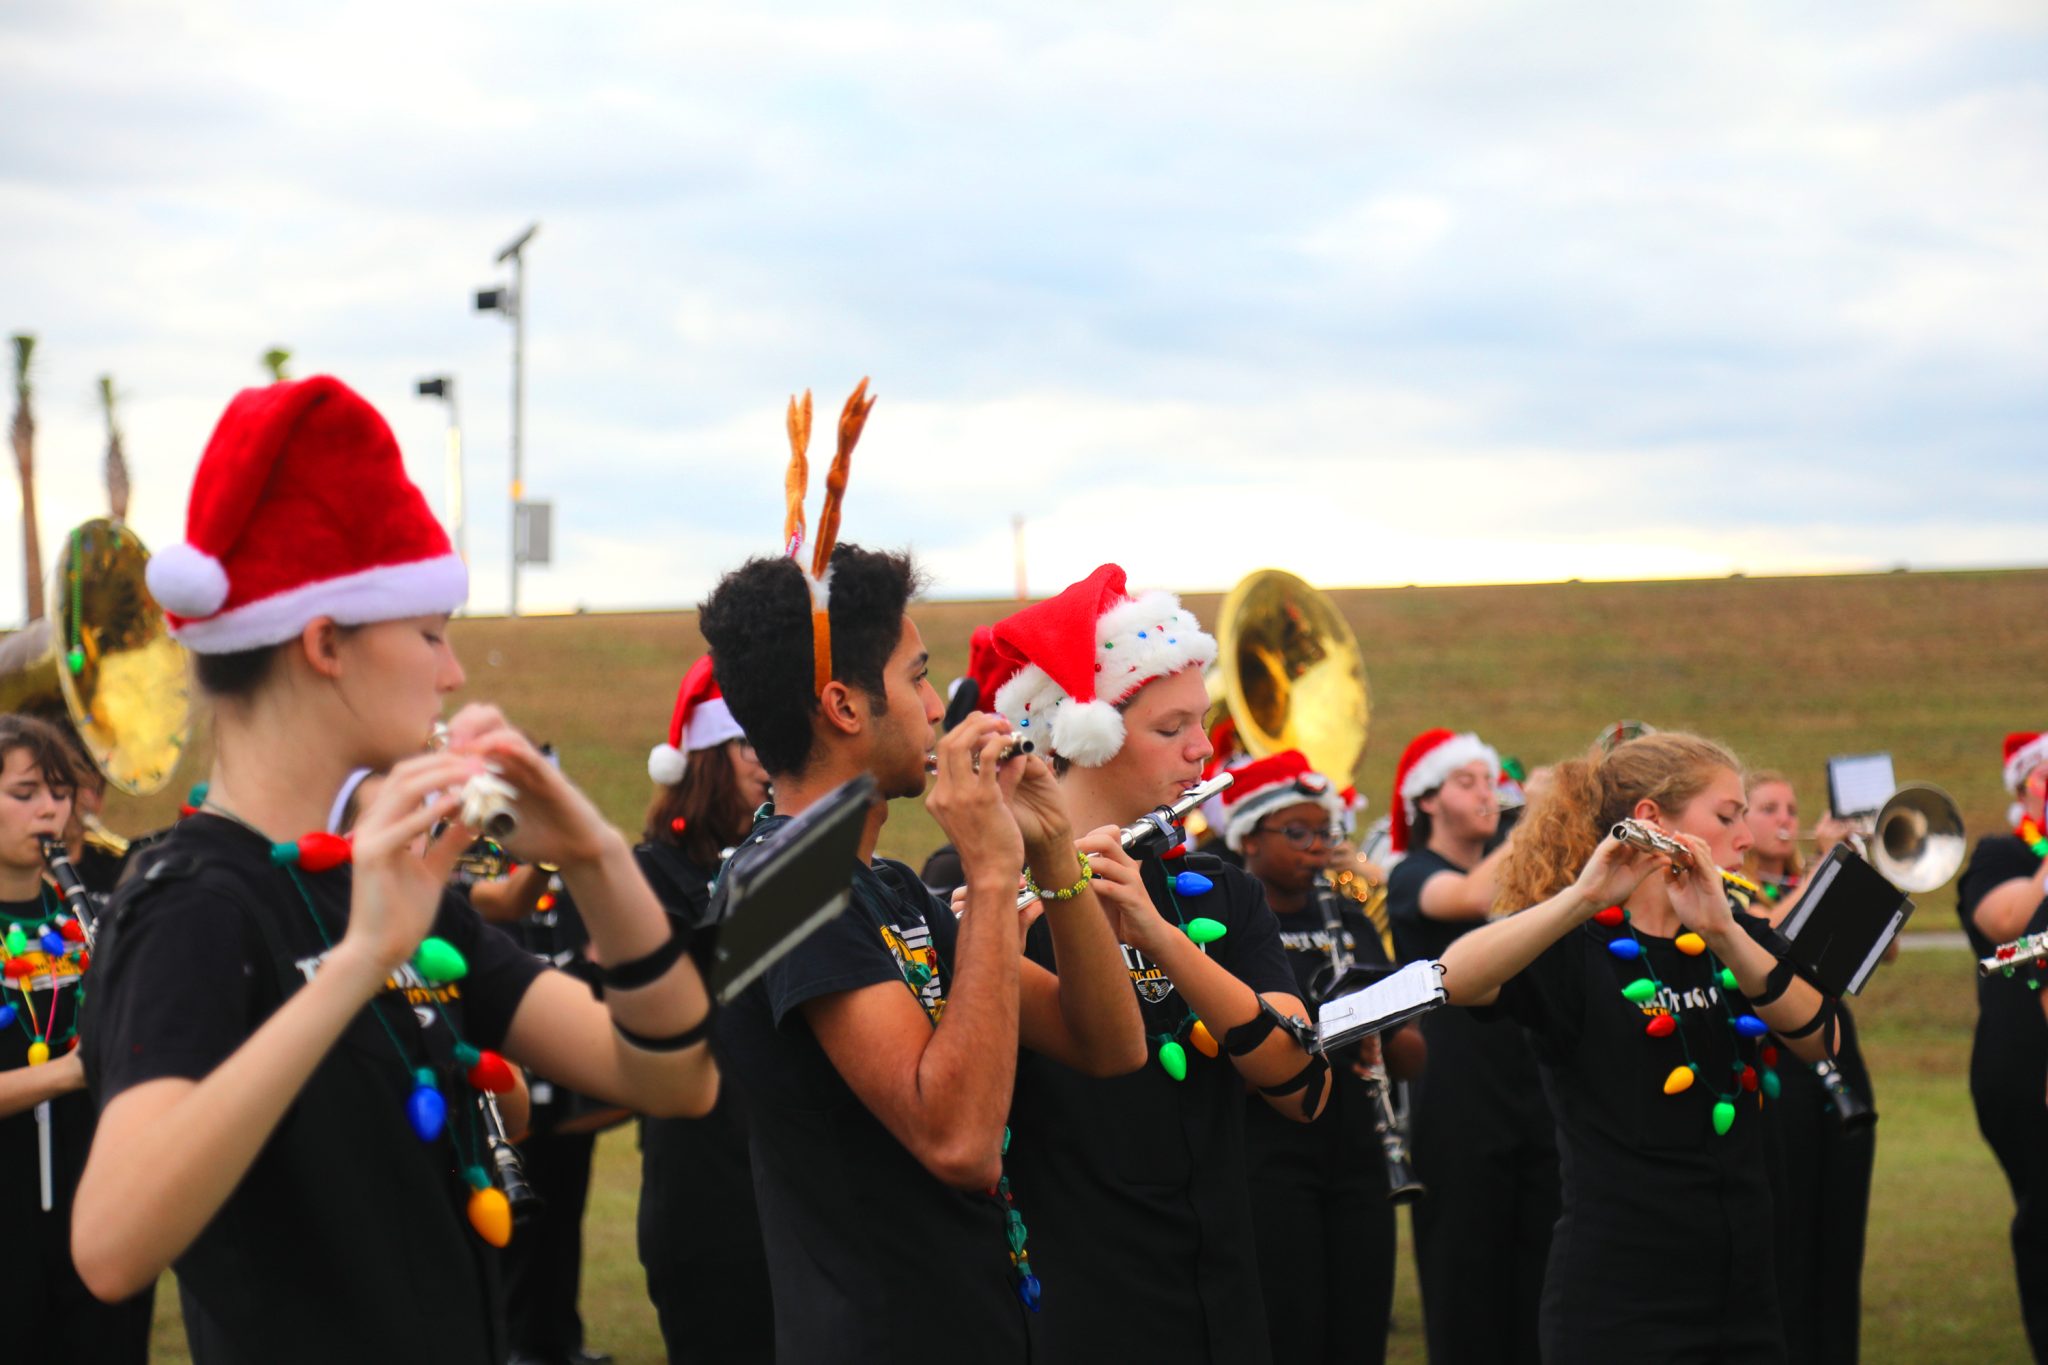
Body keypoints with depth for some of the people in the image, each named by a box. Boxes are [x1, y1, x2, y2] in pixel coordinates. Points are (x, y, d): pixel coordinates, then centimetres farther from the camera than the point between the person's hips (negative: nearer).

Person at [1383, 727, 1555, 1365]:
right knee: (1468, 1293, -3)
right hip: (1460, 1112, -6)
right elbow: (1473, 899, -25)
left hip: (1536, 1100, 6)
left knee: (1540, 1289, 4)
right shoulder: (1413, 877, -2)